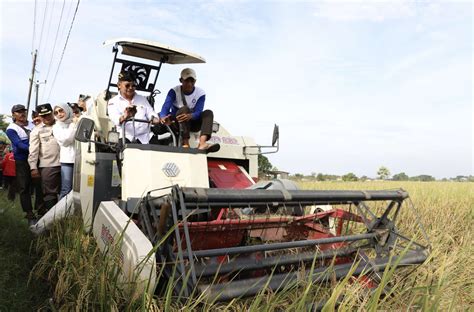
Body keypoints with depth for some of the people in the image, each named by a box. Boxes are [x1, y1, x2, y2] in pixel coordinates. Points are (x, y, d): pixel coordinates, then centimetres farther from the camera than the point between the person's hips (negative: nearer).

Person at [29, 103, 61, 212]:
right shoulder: (37, 130, 4)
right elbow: (33, 150, 0)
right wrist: (33, 167, -6)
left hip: (63, 163, 2)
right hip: (47, 166, -2)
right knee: (50, 193, 1)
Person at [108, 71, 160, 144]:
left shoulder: (142, 99, 23)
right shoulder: (113, 102, 11)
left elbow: (151, 114, 13)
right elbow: (114, 118, -9)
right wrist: (124, 117, -34)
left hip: (144, 137, 2)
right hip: (126, 137, -2)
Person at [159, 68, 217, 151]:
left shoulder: (200, 93, -8)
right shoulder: (174, 91, -10)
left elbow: (198, 112, -21)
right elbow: (166, 107, -25)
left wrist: (190, 116, -46)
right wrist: (164, 117, -49)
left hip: (192, 122, 2)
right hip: (176, 122, -2)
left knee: (208, 112, -24)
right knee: (185, 109, -32)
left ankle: (202, 143, -49)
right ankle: (186, 144, -44)